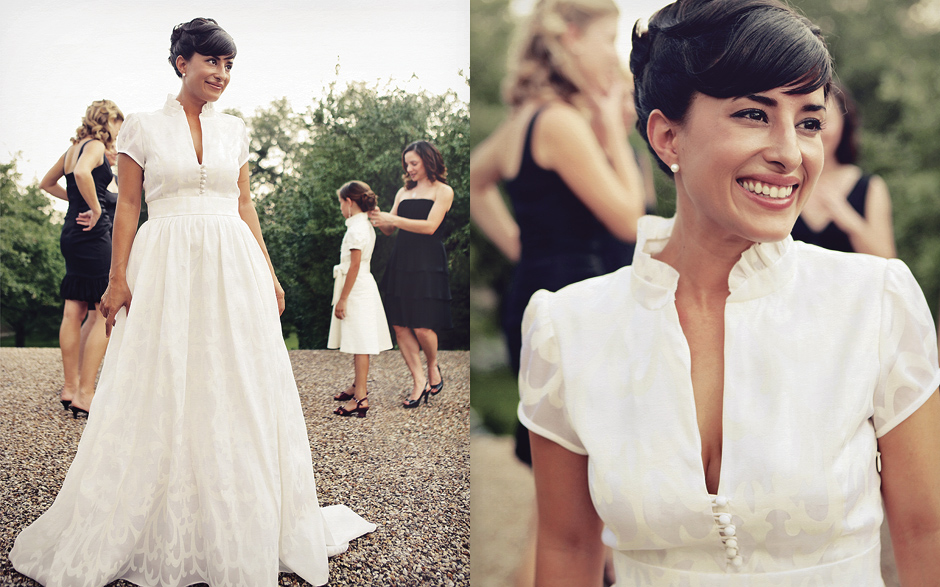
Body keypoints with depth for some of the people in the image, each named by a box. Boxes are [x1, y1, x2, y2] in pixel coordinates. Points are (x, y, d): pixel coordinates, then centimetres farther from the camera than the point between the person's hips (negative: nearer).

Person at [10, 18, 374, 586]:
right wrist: (118, 277, -7)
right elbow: (128, 206, 1)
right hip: (166, 269, -3)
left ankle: (243, 530, 18)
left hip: (233, 268, 3)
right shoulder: (143, 128, 2)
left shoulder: (234, 130, 11)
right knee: (160, 395, 0)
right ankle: (157, 531, 14)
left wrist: (268, 272, 9)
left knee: (240, 394, 5)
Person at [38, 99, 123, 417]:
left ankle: (71, 387, 14)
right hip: (92, 234, -9)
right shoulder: (95, 146, -7)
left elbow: (47, 183, 31)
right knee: (105, 314, -7)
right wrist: (95, 209, -19)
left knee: (75, 312, 10)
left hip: (72, 232, 9)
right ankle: (85, 394, -8)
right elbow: (82, 173, -29)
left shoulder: (73, 149, 18)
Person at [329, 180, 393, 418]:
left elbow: (355, 265, -20)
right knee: (359, 343, 17)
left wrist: (343, 299, -18)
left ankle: (361, 398, -11)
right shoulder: (366, 225, 13)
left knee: (360, 344, -11)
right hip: (364, 287, 10)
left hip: (357, 289, -10)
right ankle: (359, 386, 28)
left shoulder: (356, 228, -16)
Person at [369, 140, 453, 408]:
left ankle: (433, 367, 20)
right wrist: (379, 219, -4)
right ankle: (419, 382, 6)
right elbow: (389, 230, 17)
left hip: (428, 264, -5)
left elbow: (430, 226, -11)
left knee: (422, 326, -9)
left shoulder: (443, 191, 2)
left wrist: (393, 219, -14)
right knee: (400, 325, -2)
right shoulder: (403, 192, 18)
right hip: (401, 262, 5)